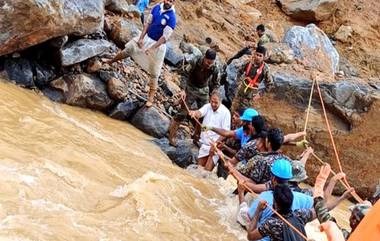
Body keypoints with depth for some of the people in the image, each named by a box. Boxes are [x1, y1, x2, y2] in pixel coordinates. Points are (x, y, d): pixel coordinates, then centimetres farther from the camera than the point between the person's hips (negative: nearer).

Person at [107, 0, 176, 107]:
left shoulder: (172, 18, -24)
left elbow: (165, 37, -24)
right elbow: (148, 23, 0)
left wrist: (152, 48, -27)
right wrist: (141, 38, -8)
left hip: (159, 45, -6)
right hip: (147, 37, 6)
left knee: (154, 73, 2)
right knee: (127, 50, 19)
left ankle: (151, 97, 11)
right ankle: (110, 62, 44)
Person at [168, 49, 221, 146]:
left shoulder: (214, 68, -16)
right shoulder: (194, 61, -23)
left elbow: (216, 84, -2)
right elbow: (186, 75, -15)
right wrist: (183, 90, -22)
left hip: (204, 90, 3)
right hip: (191, 88, -3)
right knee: (183, 113, -6)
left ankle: (197, 138, 20)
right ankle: (172, 136, 4)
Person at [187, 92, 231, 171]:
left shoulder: (225, 112, -11)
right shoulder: (207, 107, 2)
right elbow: (199, 113, -19)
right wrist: (194, 113, -44)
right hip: (205, 143, 5)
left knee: (207, 170, -11)